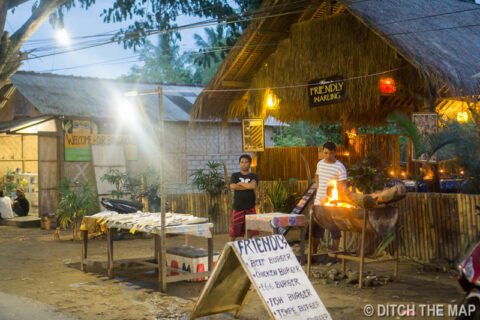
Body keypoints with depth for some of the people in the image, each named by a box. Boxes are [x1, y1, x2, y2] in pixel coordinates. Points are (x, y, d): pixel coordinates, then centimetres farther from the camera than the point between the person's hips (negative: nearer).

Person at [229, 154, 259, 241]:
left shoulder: (253, 176, 8)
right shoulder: (235, 175, 9)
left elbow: (253, 186, -12)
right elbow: (232, 186, -10)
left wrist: (240, 183, -3)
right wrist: (248, 186, -7)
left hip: (250, 207, 1)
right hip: (237, 207, 0)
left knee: (250, 230, 1)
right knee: (233, 231, -3)